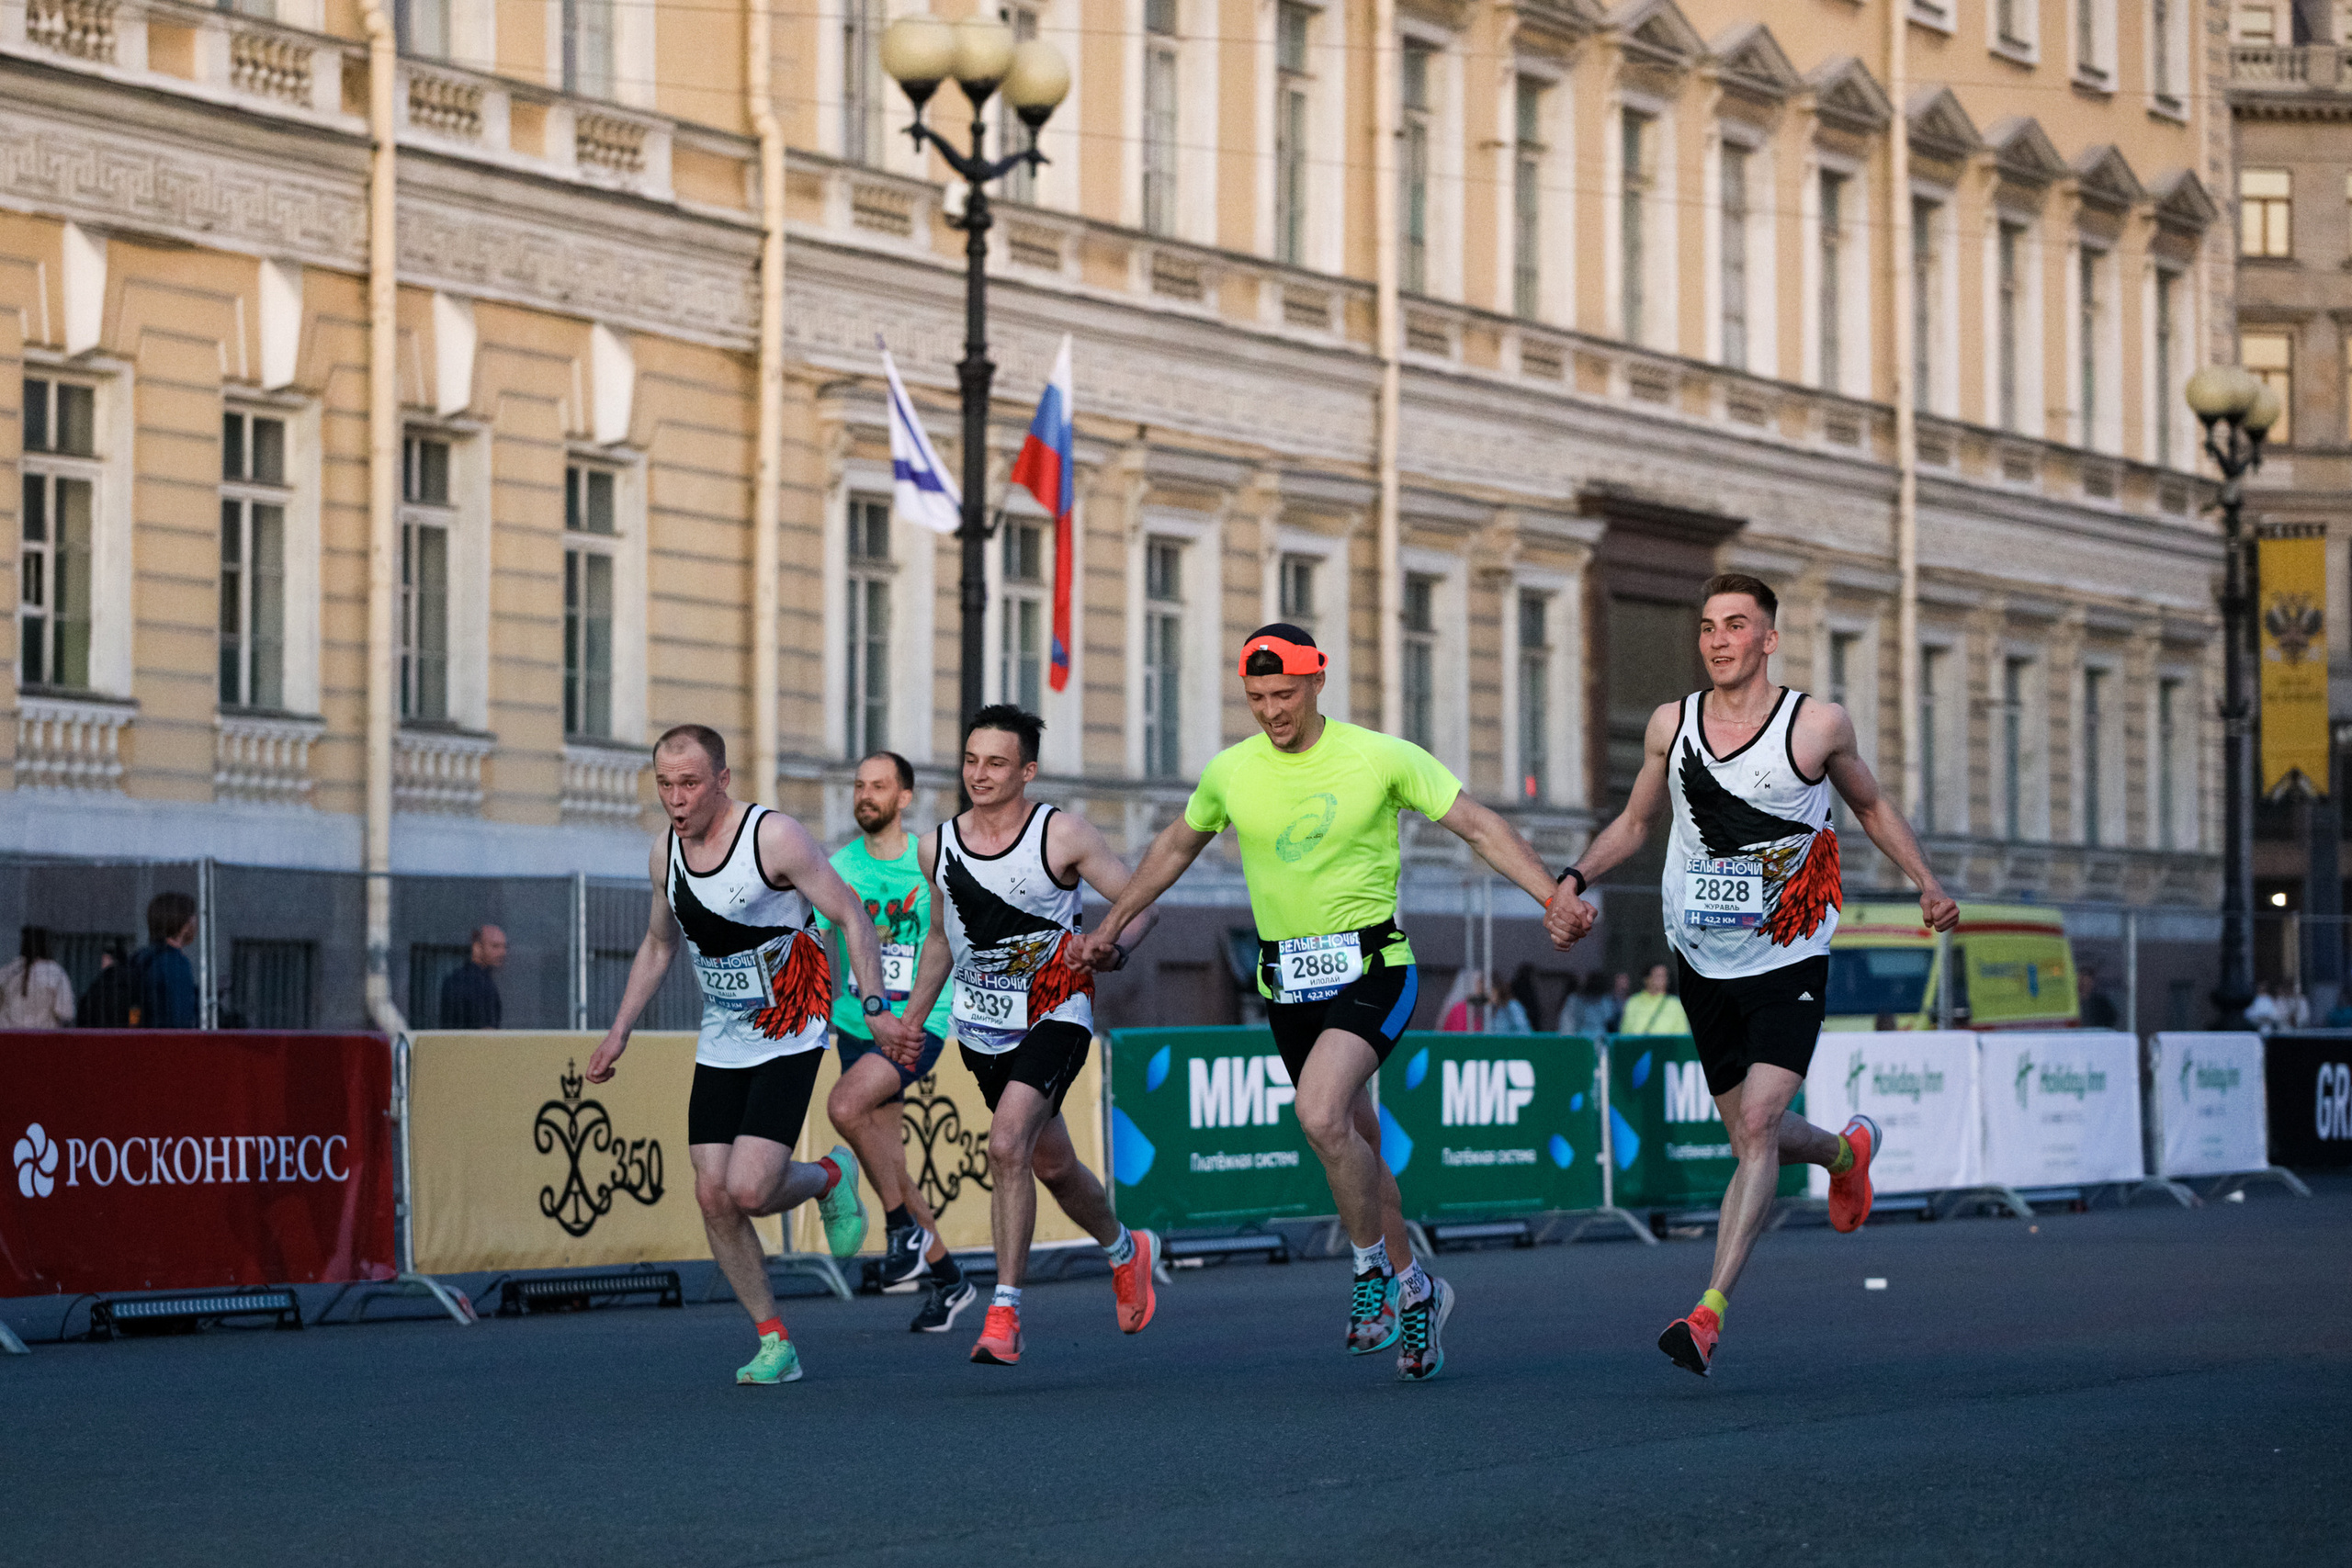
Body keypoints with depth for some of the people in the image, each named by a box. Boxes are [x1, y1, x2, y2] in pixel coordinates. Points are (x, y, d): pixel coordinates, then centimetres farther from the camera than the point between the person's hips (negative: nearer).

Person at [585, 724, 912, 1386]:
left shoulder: (775, 837, -17)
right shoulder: (664, 854, 3)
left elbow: (852, 918, -13)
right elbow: (657, 946, 20)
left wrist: (876, 1007, -23)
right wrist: (620, 1031, 14)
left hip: (789, 1038, -6)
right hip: (719, 1045, 6)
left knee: (750, 1190, -17)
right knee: (713, 1195, -3)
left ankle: (831, 1176, 17)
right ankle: (774, 1342, 10)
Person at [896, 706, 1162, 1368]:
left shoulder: (1063, 834, -12)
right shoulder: (937, 847, 1)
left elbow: (1141, 902, -6)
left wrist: (1113, 949, -26)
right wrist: (908, 1022, 17)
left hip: (1054, 1016, -5)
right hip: (982, 1025, 5)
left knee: (1007, 1145, -25)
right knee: (1053, 1165, 17)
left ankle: (1004, 1313, -20)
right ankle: (1126, 1251, 47)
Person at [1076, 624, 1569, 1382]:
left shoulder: (1382, 758, -7)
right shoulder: (1230, 772, 3)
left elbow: (1480, 827, -3)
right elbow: (1176, 846, 21)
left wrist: (1556, 900, -13)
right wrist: (1107, 930, 24)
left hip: (1370, 968, -4)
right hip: (1286, 980, 4)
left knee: (1321, 1113, -25)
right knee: (1356, 1142, 10)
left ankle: (1374, 1270, -6)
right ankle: (1414, 1291, 26)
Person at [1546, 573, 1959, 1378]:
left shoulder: (1818, 725, -6)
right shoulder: (1671, 725, 2)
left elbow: (1871, 806, 12)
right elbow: (1634, 822, 16)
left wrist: (1927, 884, 1)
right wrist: (1574, 878, -1)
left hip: (1789, 962, -4)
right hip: (1704, 964, 4)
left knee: (1758, 1123, -19)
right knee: (1751, 1137, 11)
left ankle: (1711, 1309, -23)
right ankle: (1846, 1150, 46)